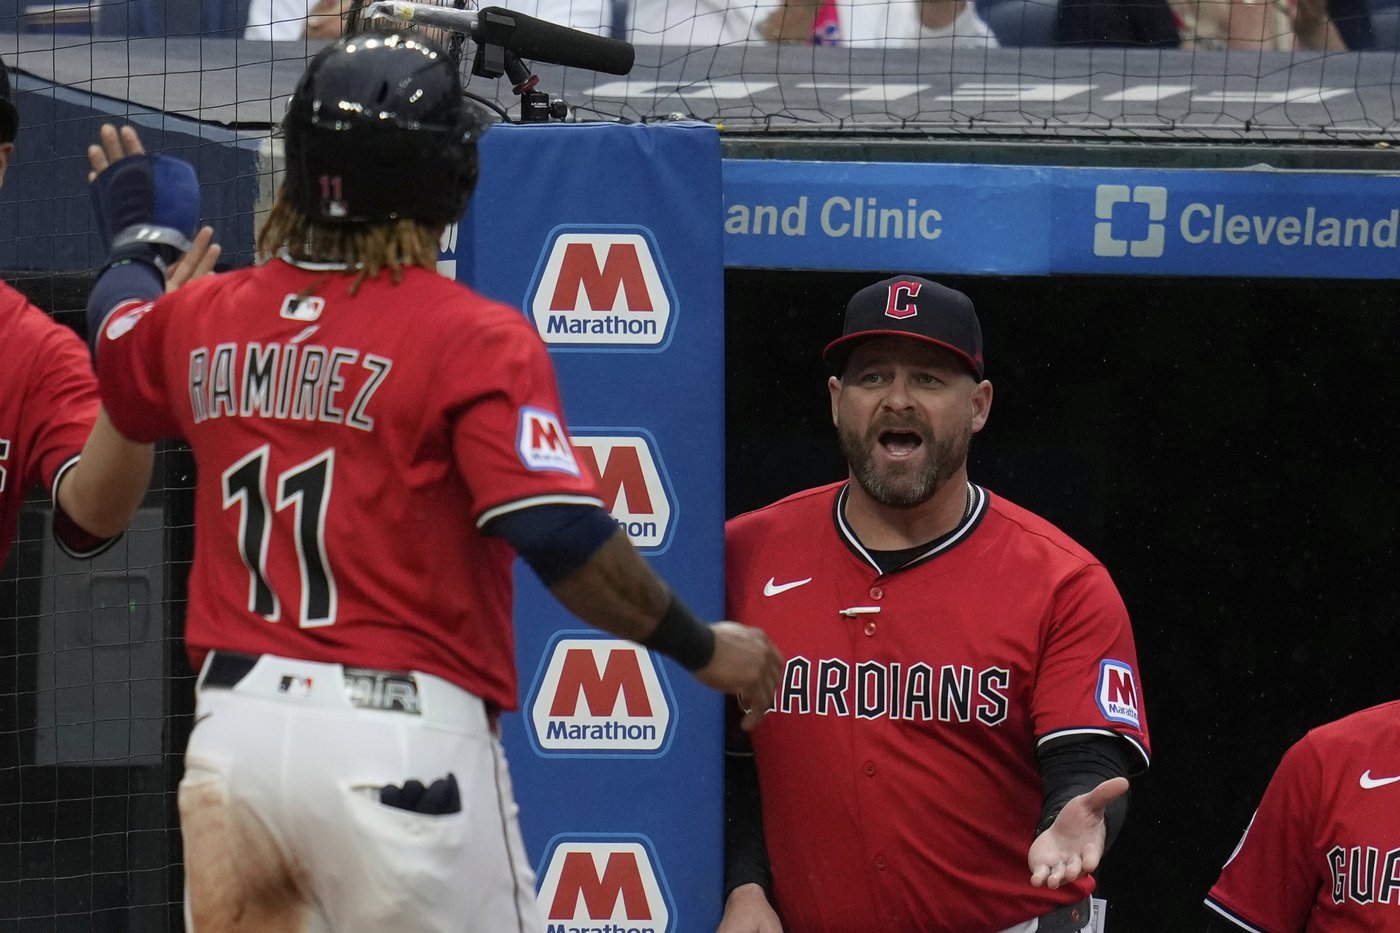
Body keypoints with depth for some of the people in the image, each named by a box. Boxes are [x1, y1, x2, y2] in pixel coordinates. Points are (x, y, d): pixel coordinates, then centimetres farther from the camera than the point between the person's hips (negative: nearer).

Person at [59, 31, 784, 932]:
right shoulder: (475, 338, -10)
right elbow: (560, 535, -18)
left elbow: (119, 335, 34)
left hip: (233, 727, 6)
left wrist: (139, 233, 55)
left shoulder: (206, 316, 10)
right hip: (403, 745, -6)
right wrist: (702, 647, -5)